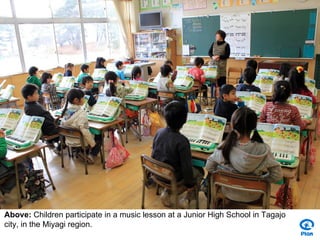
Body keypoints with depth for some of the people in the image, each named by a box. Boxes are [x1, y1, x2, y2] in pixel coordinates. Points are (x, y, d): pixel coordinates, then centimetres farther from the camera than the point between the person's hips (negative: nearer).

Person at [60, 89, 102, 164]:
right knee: (99, 136, 18)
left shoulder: (65, 110, -6)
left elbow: (63, 125, 3)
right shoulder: (81, 113, -27)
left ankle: (81, 152, 28)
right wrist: (93, 144, -15)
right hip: (80, 142, -7)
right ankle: (91, 156, 9)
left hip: (69, 141, 7)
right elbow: (84, 131, -28)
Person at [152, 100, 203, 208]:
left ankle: (167, 192, 18)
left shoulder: (159, 132, -11)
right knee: (199, 171, 18)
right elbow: (186, 166, -21)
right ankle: (188, 198, 12)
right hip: (173, 178, -5)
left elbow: (153, 154, 3)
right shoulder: (182, 141, -29)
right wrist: (190, 184, -5)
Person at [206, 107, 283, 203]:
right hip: (252, 197, 0)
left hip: (229, 193, 1)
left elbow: (209, 167, -13)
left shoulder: (225, 147, -26)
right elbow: (277, 176, -19)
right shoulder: (263, 150, -28)